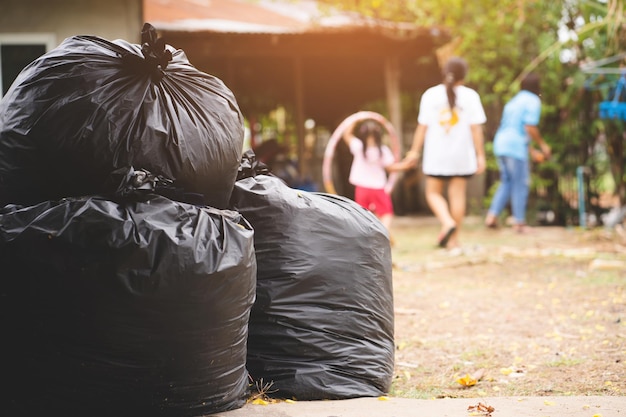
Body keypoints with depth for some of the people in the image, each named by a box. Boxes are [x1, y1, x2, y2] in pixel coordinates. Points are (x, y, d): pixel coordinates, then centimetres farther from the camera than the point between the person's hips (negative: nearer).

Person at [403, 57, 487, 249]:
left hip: (436, 155, 0)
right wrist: (480, 155, -1)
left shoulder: (430, 95, -1)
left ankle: (447, 222, -14)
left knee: (433, 193, 11)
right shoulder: (470, 96, -3)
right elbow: (476, 128, -5)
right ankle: (454, 239, 8)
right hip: (462, 155, 0)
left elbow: (422, 126, -2)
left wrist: (415, 151, 5)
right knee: (457, 195, 6)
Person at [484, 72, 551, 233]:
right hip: (516, 147, -8)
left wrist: (531, 149, 26)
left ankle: (492, 216, 6)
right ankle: (519, 222, 5)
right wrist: (543, 145, -2)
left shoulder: (514, 101, 21)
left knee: (506, 182, 16)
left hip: (500, 144, 8)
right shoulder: (533, 101, -5)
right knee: (520, 185, 0)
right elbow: (530, 127, -16)